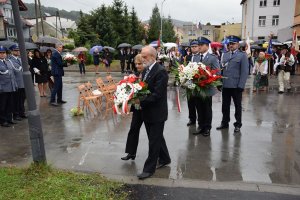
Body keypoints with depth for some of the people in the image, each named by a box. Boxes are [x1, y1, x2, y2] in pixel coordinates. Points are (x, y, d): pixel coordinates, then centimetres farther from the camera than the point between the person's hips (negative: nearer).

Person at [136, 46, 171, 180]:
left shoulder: (160, 71, -19)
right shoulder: (146, 70, 9)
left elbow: (157, 94, -24)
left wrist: (141, 101, -24)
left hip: (157, 112, -9)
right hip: (148, 112, 9)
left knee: (154, 141, 3)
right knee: (157, 137, 21)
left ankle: (149, 169, 15)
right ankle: (164, 159, 40)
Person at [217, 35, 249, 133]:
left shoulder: (242, 55, -2)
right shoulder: (225, 55, 11)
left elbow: (244, 72, -7)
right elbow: (221, 69, 10)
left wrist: (241, 85, -14)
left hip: (236, 86, -4)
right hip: (225, 85, 4)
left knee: (237, 106, 9)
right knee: (225, 105, 12)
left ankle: (238, 124, 20)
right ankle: (225, 123, 26)